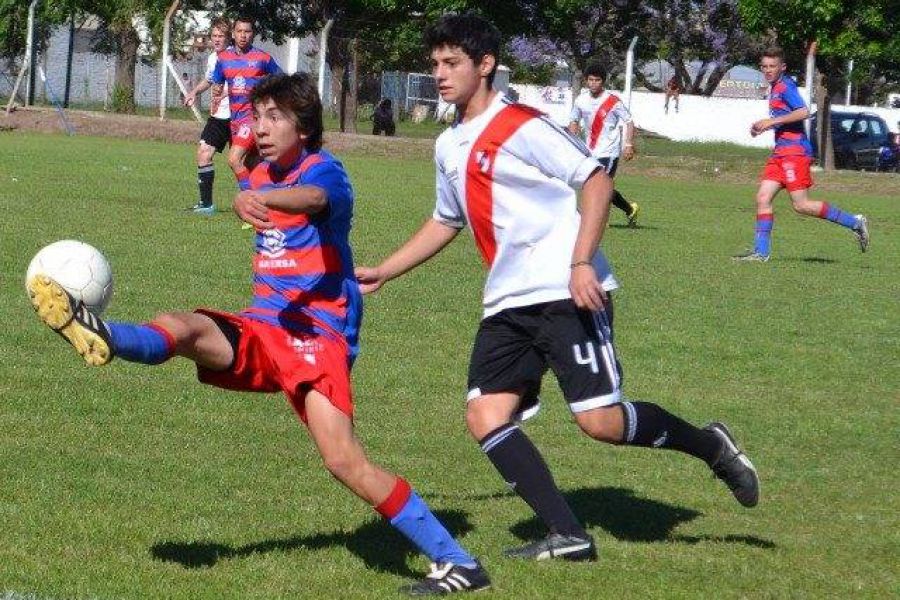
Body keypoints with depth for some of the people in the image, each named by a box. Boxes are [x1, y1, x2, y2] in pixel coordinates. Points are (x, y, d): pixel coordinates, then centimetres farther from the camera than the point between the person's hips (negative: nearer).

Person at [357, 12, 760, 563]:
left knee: (600, 421, -14)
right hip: (507, 305, 8)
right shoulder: (449, 146, 17)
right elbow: (446, 223, 32)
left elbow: (596, 179, -12)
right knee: (485, 418, -8)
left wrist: (582, 263, -21)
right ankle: (569, 536, -7)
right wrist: (383, 273, 29)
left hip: (565, 293, -8)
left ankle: (711, 446, 11)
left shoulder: (520, 126, -8)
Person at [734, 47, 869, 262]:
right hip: (781, 153, 10)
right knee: (763, 198, 1)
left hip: (795, 151, -10)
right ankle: (761, 251, 2)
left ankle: (854, 222, 1)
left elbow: (803, 112, -23)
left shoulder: (785, 86, -10)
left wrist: (772, 121, -20)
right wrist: (765, 126, 17)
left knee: (801, 205, -9)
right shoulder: (775, 88, 19)